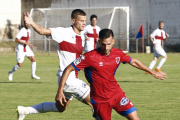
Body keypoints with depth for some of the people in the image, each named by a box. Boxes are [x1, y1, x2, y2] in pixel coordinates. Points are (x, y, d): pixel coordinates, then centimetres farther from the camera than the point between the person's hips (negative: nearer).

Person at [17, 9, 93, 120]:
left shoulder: (82, 36, 9)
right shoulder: (64, 33, -14)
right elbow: (43, 31, -23)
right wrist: (32, 23, -41)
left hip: (73, 79, 9)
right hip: (68, 79, -9)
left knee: (60, 108, 22)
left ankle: (25, 110, 32)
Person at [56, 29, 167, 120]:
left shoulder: (118, 54, -3)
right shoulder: (90, 57, -18)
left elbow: (134, 62, 16)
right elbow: (68, 69, -14)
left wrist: (153, 73, 24)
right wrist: (60, 91, -19)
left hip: (117, 94, 4)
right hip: (100, 99, -4)